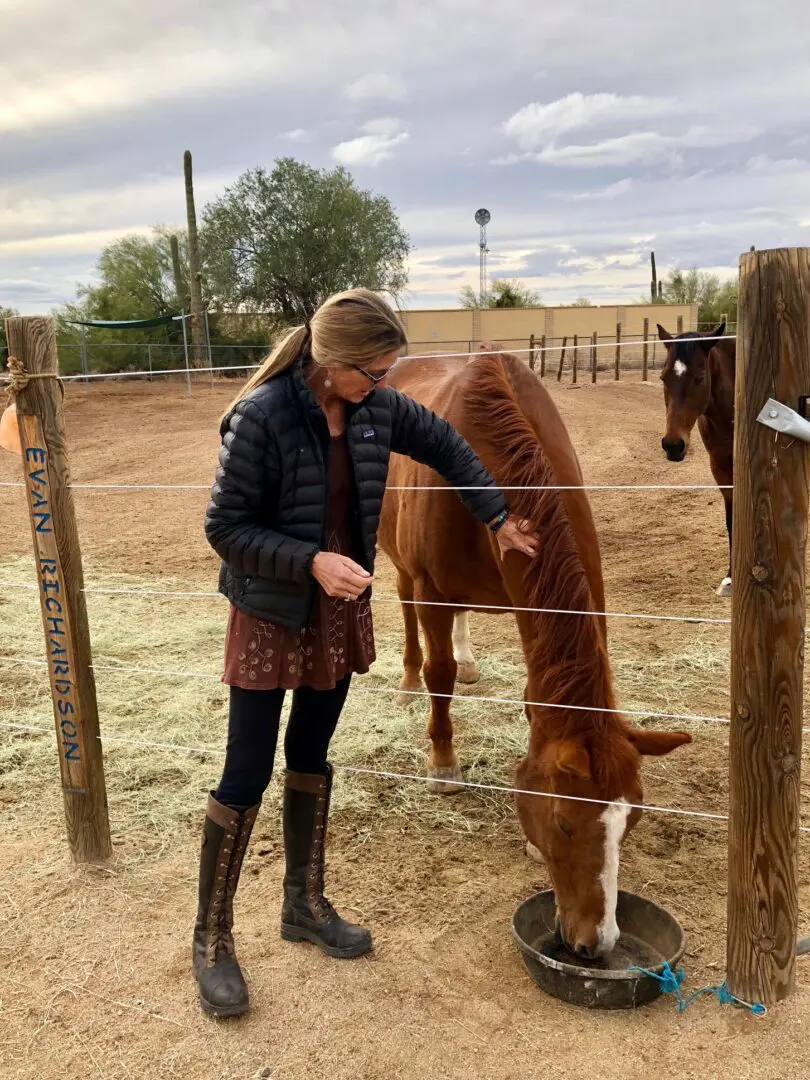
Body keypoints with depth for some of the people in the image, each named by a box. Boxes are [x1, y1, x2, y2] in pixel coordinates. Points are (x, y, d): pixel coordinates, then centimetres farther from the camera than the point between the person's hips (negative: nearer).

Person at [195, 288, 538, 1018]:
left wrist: (499, 517, 10)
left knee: (311, 756, 18)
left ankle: (305, 903, 35)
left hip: (341, 610, 6)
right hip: (271, 616, -6)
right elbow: (224, 528, -18)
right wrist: (310, 561, -29)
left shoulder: (374, 407, -5)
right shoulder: (261, 417, -22)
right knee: (248, 776, 1)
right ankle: (212, 939, 19)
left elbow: (445, 447, 12)